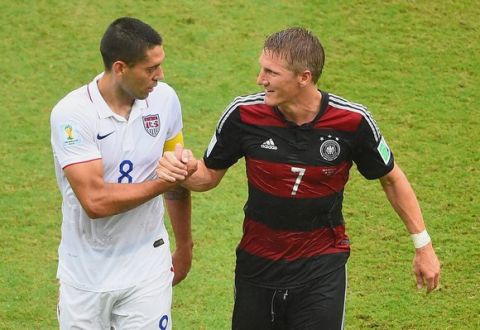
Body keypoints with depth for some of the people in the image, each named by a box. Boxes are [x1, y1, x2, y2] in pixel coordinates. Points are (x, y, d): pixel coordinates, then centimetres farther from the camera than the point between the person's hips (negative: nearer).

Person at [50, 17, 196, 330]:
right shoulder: (72, 114, -19)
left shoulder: (165, 99, -4)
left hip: (148, 268, 3)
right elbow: (95, 201, -26)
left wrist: (185, 247, 19)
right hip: (86, 274, -3)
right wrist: (164, 182, -14)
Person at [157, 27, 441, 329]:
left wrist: (423, 244, 4)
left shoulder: (353, 121, -16)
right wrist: (184, 171, -22)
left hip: (322, 267, -2)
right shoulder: (244, 114, -15)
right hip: (258, 264, 2)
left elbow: (391, 178, 1)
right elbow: (210, 175, 1)